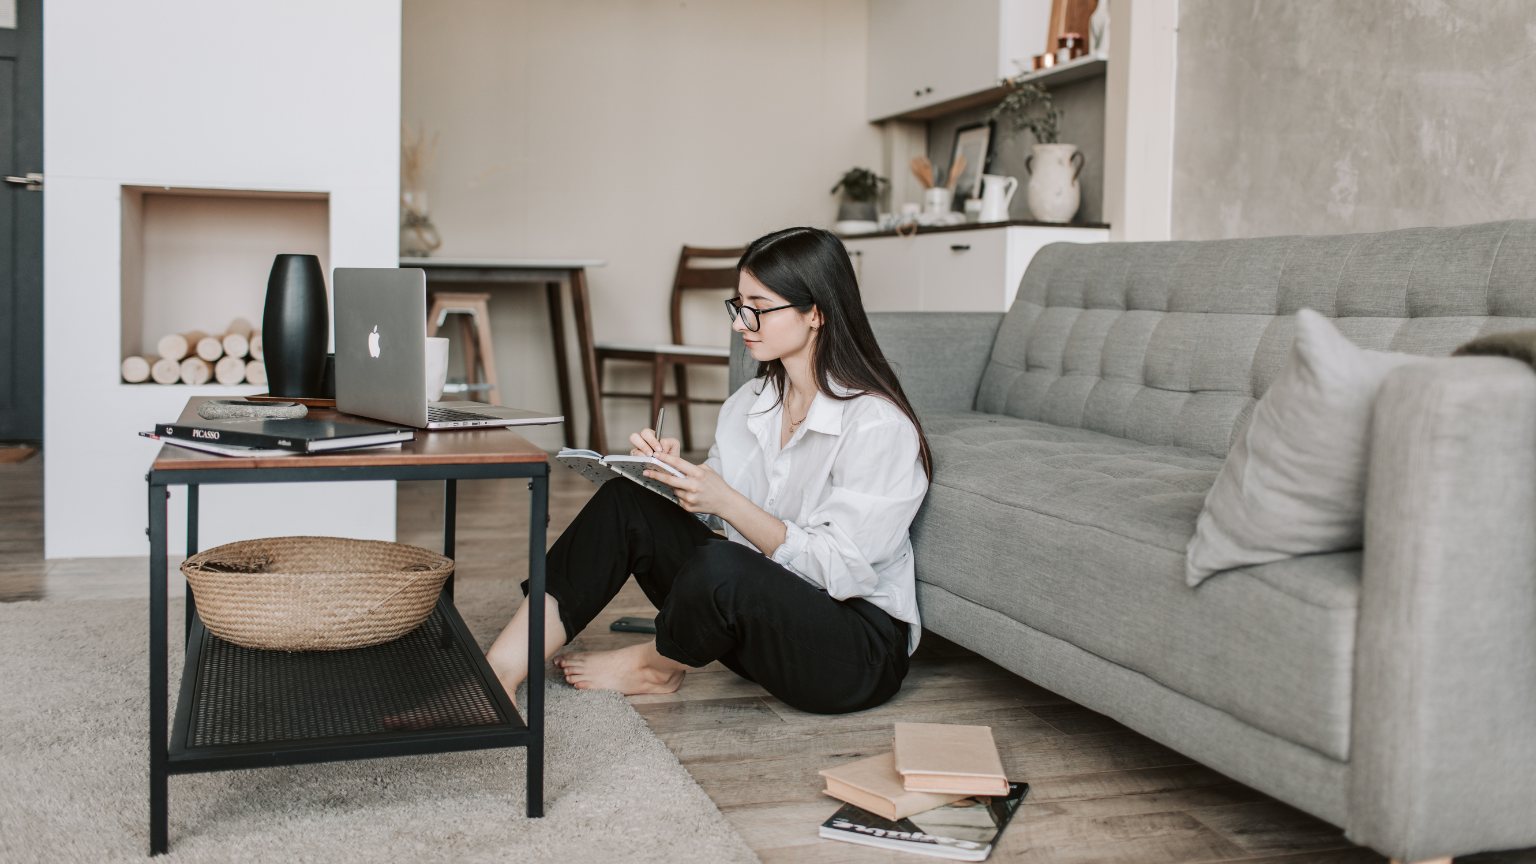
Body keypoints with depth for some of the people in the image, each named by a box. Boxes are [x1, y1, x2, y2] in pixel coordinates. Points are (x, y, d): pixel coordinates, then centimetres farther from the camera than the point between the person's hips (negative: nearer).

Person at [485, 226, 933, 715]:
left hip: (862, 651, -7)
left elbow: (838, 568, -22)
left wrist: (725, 501, -27)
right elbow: (708, 508, 10)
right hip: (764, 615, 7)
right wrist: (672, 470, -11)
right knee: (626, 502, -7)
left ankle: (656, 666, 0)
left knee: (720, 567, -35)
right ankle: (504, 669, -11)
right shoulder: (749, 404, 6)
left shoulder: (878, 424, -18)